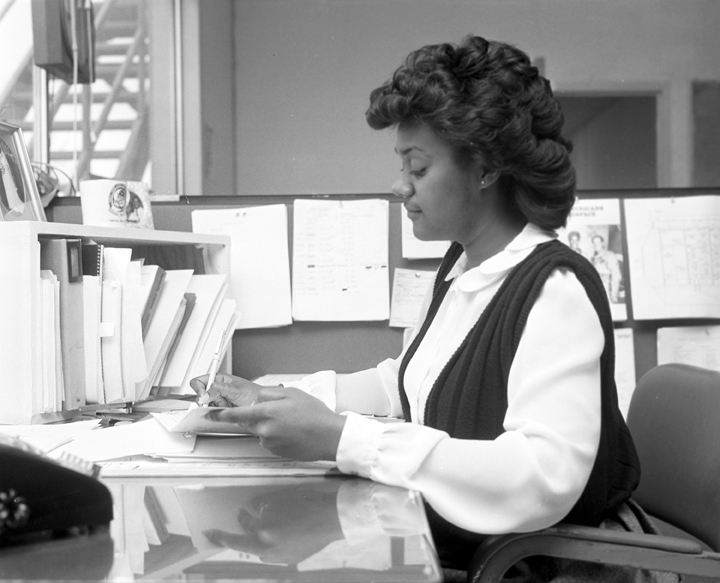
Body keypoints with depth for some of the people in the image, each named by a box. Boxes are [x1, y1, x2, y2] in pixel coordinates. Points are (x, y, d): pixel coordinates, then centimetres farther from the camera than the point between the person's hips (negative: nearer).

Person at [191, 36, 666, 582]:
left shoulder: (557, 289, -21)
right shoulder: (460, 265, 5)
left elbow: (545, 478, -32)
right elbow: (401, 382, 17)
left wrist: (340, 438, -34)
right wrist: (274, 398, 3)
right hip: (432, 528, 7)